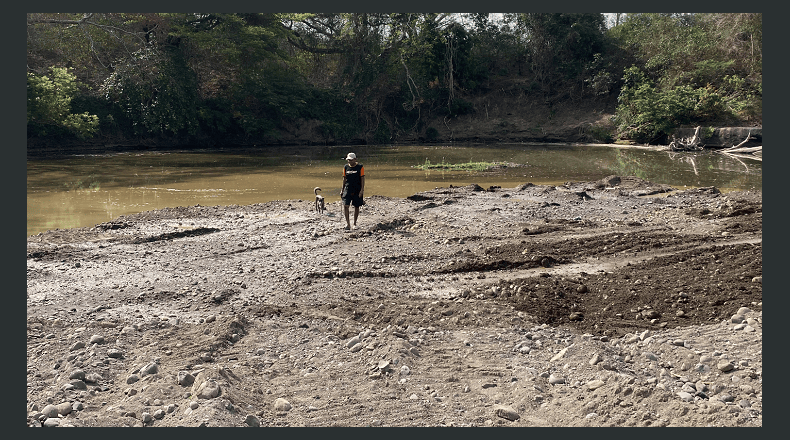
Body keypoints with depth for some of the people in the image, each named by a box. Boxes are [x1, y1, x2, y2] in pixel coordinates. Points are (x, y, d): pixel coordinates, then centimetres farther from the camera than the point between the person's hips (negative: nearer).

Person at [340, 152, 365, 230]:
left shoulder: (360, 167, -2)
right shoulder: (346, 167, 8)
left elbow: (362, 179, -3)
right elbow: (344, 179, 14)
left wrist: (362, 189, -11)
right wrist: (342, 190, 12)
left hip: (357, 190, -2)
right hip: (348, 188, 2)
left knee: (356, 206, 5)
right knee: (345, 205, -14)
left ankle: (355, 223, 20)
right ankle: (348, 223, -9)